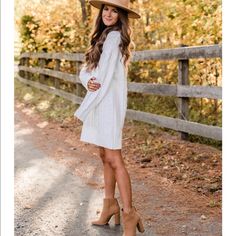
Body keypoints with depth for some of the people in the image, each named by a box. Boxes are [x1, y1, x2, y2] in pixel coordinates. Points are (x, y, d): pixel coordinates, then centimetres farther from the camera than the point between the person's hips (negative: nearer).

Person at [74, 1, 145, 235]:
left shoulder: (114, 36, -9)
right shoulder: (103, 36, 18)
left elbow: (106, 74, -16)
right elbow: (85, 69, 12)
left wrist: (84, 109, -13)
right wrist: (88, 81, -12)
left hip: (109, 102, -9)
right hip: (99, 103, 9)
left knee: (114, 158, -11)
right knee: (104, 156, 14)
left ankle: (129, 213, -6)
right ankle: (110, 203, 25)